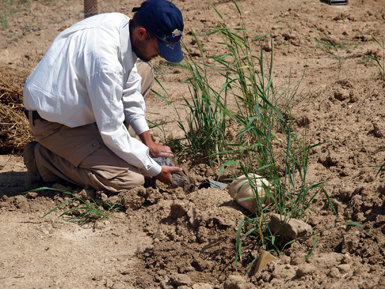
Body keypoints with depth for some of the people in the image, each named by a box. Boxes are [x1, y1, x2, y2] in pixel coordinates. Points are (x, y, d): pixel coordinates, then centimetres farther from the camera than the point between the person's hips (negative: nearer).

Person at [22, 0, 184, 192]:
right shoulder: (104, 58, -34)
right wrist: (156, 171, -16)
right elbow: (112, 131, -26)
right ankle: (42, 158, -5)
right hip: (53, 123, -9)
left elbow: (130, 93, 9)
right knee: (132, 178, -19)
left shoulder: (121, 24, -6)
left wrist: (148, 142, 5)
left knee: (143, 72, 13)